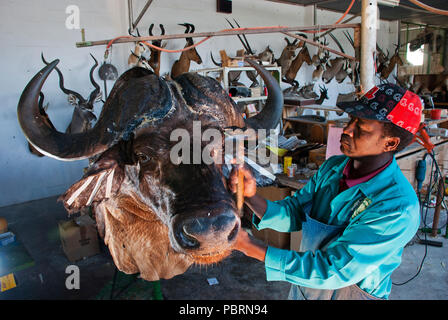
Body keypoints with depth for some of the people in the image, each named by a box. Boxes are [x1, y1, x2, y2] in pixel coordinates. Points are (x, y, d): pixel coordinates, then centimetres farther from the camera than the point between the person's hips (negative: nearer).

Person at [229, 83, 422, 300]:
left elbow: (332, 271, -31)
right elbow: (291, 214, -8)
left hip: (350, 293, -5)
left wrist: (250, 246, -35)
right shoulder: (332, 167, -9)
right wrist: (251, 197, -27)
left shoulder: (397, 209, -29)